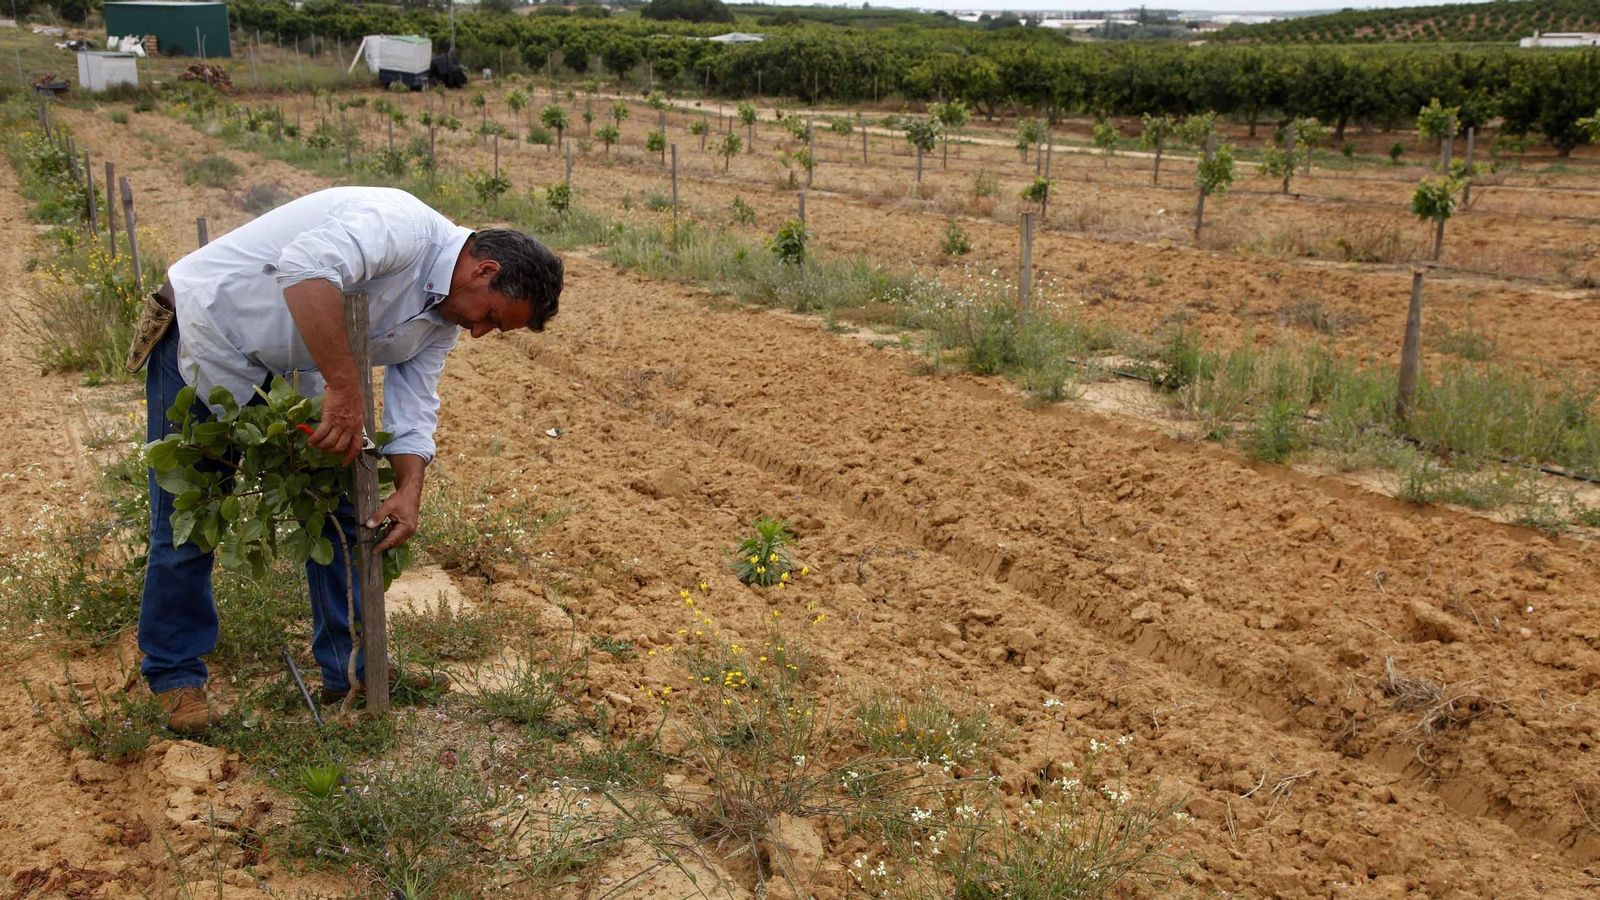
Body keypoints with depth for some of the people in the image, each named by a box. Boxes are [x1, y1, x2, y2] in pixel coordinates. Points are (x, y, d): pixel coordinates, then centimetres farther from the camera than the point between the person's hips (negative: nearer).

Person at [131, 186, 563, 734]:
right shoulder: (401, 225, -29)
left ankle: (350, 668, 16)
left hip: (288, 369, 9)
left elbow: (412, 407, -1)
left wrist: (408, 491, -18)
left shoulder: (443, 319, 0)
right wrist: (343, 390, -45)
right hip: (204, 333, -8)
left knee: (338, 507, 6)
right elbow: (305, 265, -46)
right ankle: (175, 673, 17)